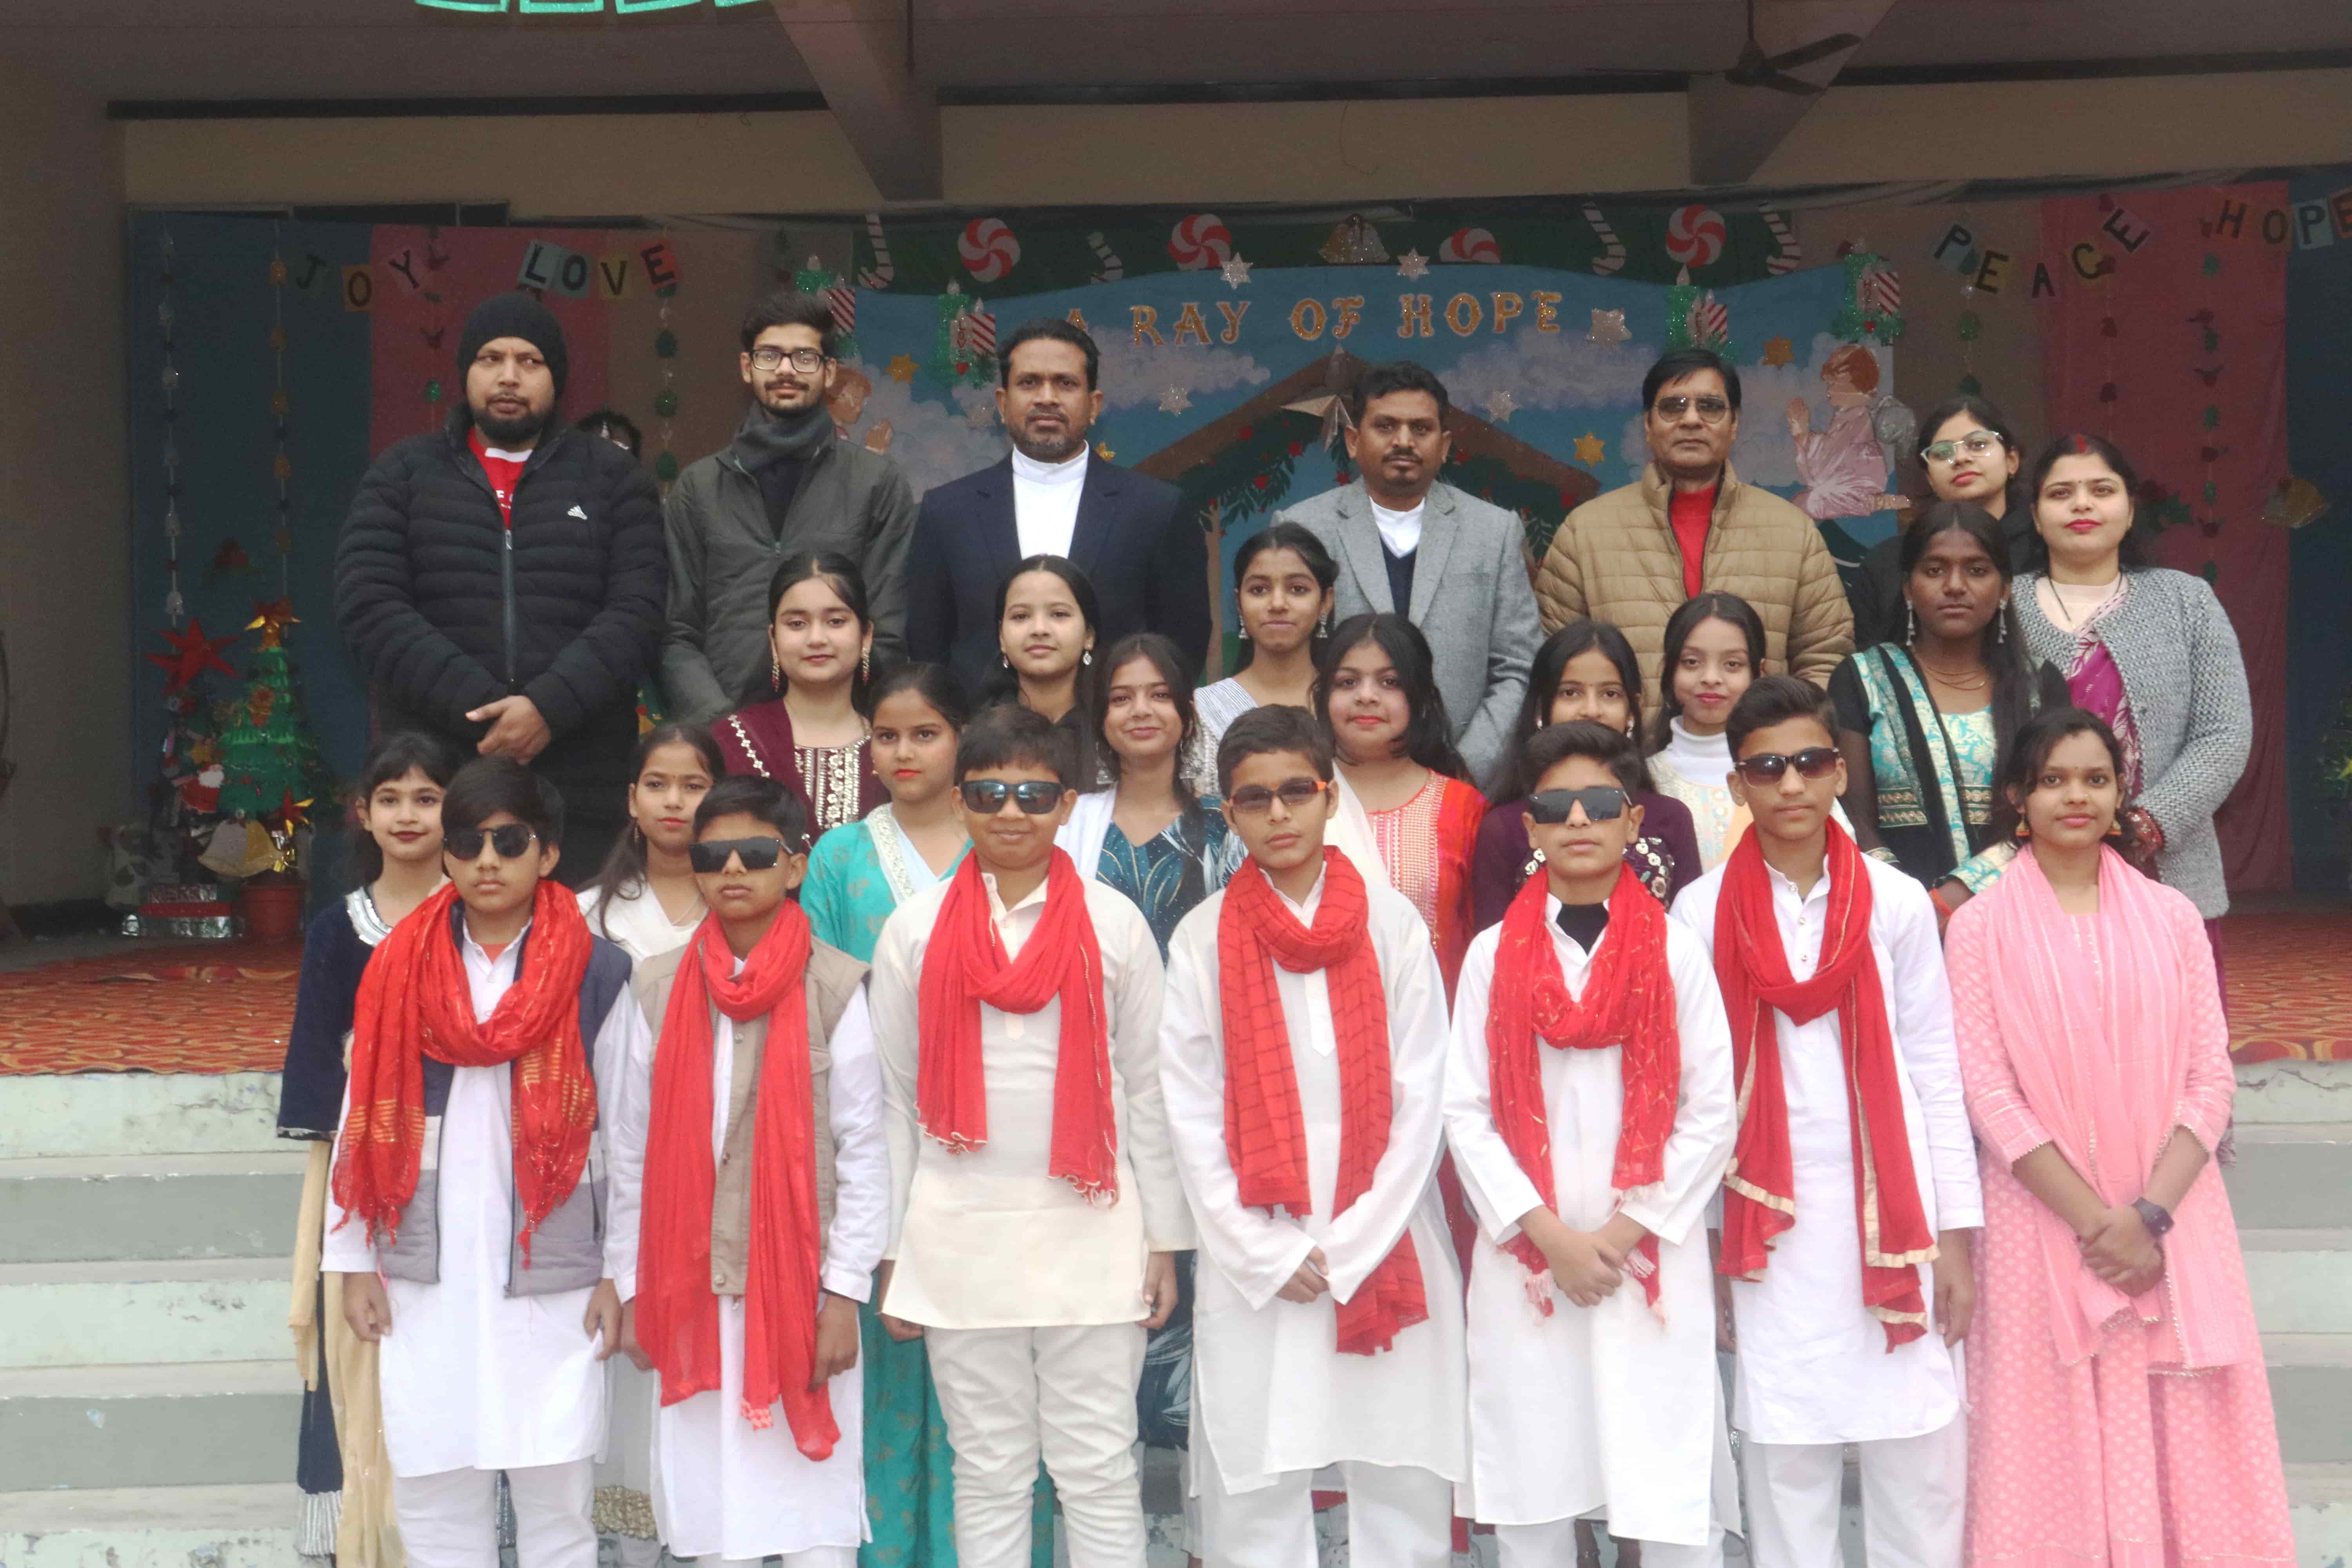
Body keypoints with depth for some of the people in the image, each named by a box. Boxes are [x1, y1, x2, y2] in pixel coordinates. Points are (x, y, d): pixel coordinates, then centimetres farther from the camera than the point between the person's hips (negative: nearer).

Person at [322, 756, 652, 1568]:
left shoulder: (595, 975, -1)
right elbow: (362, 1119, 8)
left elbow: (627, 1133, 1)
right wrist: (355, 1263, 6)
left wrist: (621, 1272, 0)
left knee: (557, 1499, 3)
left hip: (552, 1278, -2)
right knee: (431, 1495, 7)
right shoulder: (400, 969, 5)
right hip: (426, 1276, 2)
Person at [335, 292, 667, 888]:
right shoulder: (402, 475, 14)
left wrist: (550, 706, -15)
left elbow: (638, 610, 0)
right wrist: (478, 707, -11)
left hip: (581, 783, 0)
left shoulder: (614, 478, 12)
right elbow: (368, 607, 1)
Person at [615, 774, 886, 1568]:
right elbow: (636, 1151, 8)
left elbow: (862, 1152, -3)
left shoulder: (835, 987, -4)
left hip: (800, 1286, -3)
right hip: (690, 1292, 3)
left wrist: (845, 1294, -6)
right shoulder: (656, 987, 6)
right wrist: (635, 1291, 6)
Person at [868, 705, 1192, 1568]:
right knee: (988, 1473, 9)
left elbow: (1147, 1090, 4)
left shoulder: (1114, 923, 3)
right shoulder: (915, 929, 5)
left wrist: (1164, 1241, 2)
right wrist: (891, 1254, 6)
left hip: (1091, 1229, -1)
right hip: (958, 1234, 1)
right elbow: (894, 1099, 7)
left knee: (1099, 1470, 3)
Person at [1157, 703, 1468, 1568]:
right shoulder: (1204, 937, 3)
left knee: (1405, 1492, 2)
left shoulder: (1392, 923, 2)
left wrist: (1348, 1251, -6)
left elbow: (1421, 1100, 0)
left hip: (1383, 1255, 0)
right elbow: (1193, 1116, 2)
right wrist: (1267, 1255, -5)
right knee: (1253, 1495, 3)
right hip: (1251, 1264, 0)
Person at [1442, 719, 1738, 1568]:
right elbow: (1467, 1113, 1)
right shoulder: (1492, 954, 5)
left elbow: (1711, 1114, 0)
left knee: (1673, 1497, -1)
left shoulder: (1677, 951, 4)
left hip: (1652, 1261, -1)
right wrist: (1549, 1234, -8)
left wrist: (1626, 1230, -8)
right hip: (1525, 1262, 1)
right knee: (1531, 1495, 6)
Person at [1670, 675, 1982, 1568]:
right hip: (1772, 1227, 0)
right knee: (1785, 1463, 4)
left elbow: (1937, 1075, 4)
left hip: (1892, 1216, 1)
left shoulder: (1897, 905, 1)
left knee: (1922, 1464, 3)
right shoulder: (1702, 913, 0)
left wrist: (1956, 1239, 3)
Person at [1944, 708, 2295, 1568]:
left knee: (2184, 1441, 5)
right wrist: (2094, 1221, -13)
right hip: (2041, 1223, -2)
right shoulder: (1981, 927, -2)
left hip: (2171, 1224, 2)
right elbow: (1988, 1093, -7)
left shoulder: (2172, 916, 5)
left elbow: (2211, 1080, 1)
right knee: (2056, 1441, 3)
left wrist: (2149, 1215, -11)